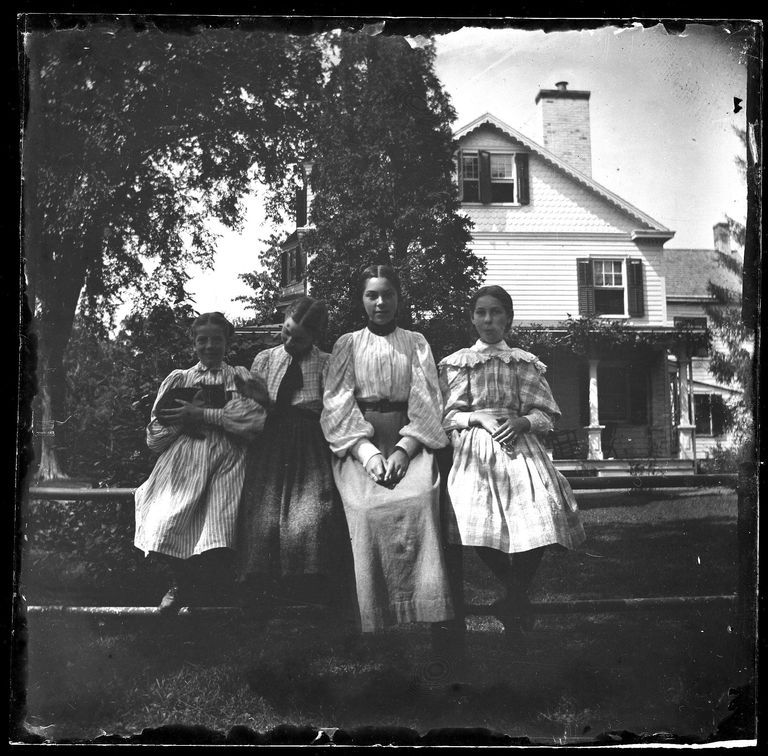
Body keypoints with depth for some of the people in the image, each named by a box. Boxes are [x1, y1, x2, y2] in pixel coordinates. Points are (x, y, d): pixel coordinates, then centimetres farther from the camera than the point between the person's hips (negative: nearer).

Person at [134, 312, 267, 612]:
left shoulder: (240, 377, 17)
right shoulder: (178, 378, 22)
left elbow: (255, 419, -3)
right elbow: (155, 435, 14)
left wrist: (201, 415, -6)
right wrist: (184, 419, -4)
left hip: (226, 460, -2)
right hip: (182, 459, 2)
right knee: (163, 527, -19)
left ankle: (217, 595, -2)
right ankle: (180, 586, 5)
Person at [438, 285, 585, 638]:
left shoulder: (525, 363, 15)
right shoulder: (457, 363, 13)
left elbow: (545, 414, 10)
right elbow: (449, 415, 7)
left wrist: (522, 421, -10)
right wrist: (481, 418, -9)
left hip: (520, 445, 1)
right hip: (475, 448, -1)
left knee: (542, 513, -22)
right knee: (478, 521, -21)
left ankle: (516, 595, 3)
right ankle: (514, 594, 8)